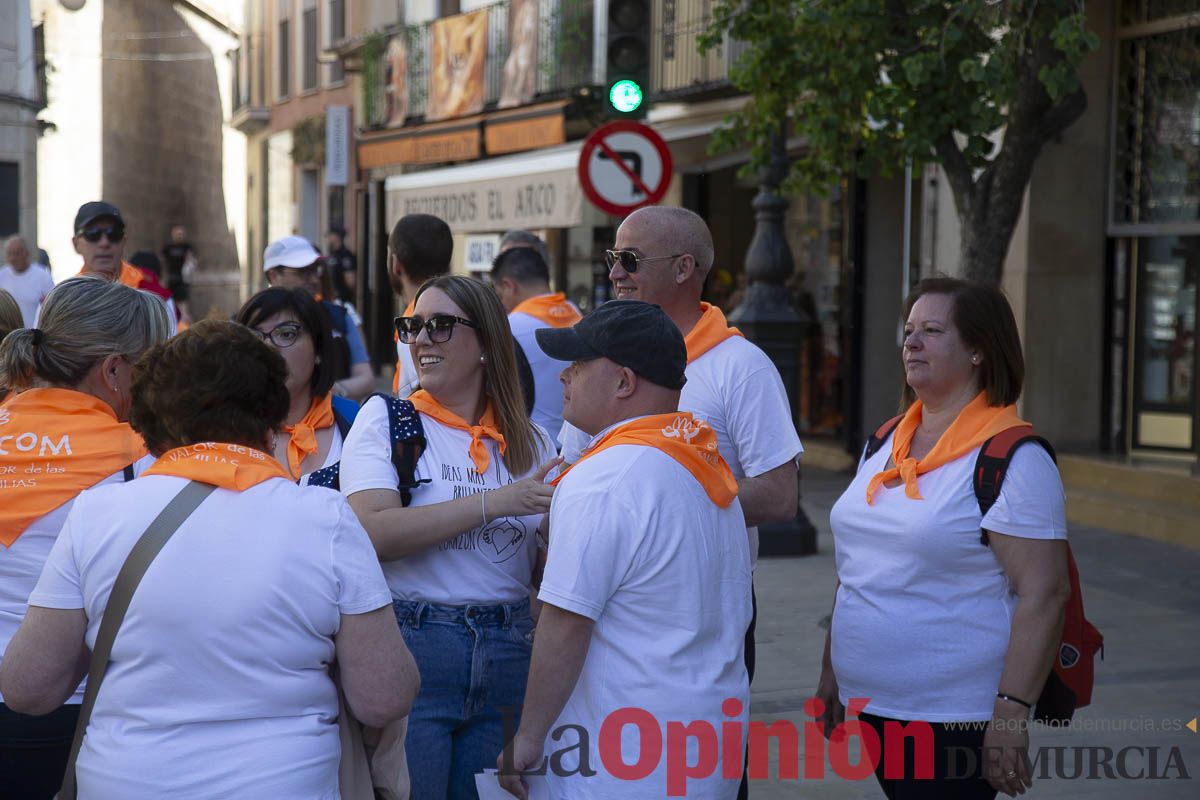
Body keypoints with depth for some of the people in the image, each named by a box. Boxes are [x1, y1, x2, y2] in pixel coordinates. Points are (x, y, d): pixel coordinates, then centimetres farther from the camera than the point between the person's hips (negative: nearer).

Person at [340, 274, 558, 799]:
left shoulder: (530, 442, 9)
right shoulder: (385, 417, -1)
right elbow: (373, 533, -17)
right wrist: (493, 503, -20)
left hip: (506, 655, 3)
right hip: (411, 649, -3)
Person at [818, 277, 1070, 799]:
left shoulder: (1013, 458, -12)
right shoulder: (885, 446, 11)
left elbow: (1043, 595, -17)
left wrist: (1010, 714, -22)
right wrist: (831, 671, 18)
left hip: (955, 721, -7)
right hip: (872, 706, 7)